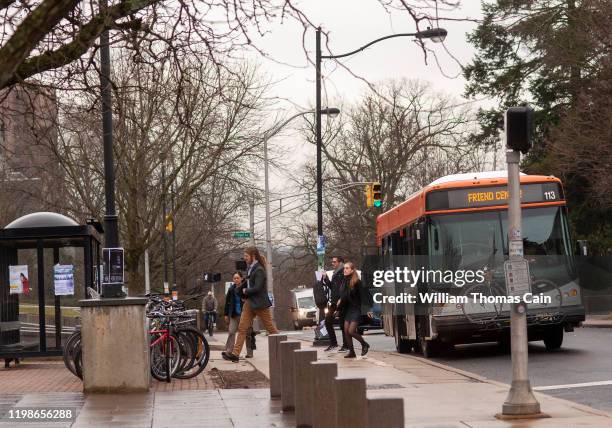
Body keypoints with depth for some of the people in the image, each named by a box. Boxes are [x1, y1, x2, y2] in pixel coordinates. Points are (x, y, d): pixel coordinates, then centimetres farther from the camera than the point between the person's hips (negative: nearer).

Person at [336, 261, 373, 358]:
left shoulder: (357, 282, -13)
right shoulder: (345, 281, 7)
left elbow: (363, 295, -14)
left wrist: (367, 310, -17)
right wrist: (339, 308, 18)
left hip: (356, 309, -7)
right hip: (348, 309, 7)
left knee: (351, 331, -12)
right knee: (346, 331, 3)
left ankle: (365, 345, 10)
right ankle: (351, 352, 12)